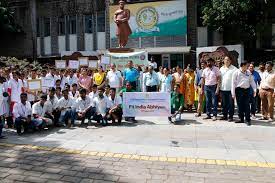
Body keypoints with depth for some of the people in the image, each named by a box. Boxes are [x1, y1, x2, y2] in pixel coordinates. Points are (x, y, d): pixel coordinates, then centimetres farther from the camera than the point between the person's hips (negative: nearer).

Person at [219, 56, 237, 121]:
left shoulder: (234, 69, -2)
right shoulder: (221, 68, 13)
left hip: (231, 89, -4)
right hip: (223, 89, 4)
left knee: (231, 103, 0)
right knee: (224, 103, 10)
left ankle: (230, 116, 8)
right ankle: (224, 115, 20)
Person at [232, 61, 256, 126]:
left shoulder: (249, 73, 11)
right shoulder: (236, 73, -1)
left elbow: (252, 81, 14)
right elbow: (233, 83, -3)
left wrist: (254, 90, 3)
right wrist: (233, 94, -5)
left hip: (246, 90, 3)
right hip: (239, 90, -3)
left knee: (247, 105, 1)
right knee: (240, 105, 4)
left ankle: (248, 120, 6)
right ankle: (241, 119, 16)